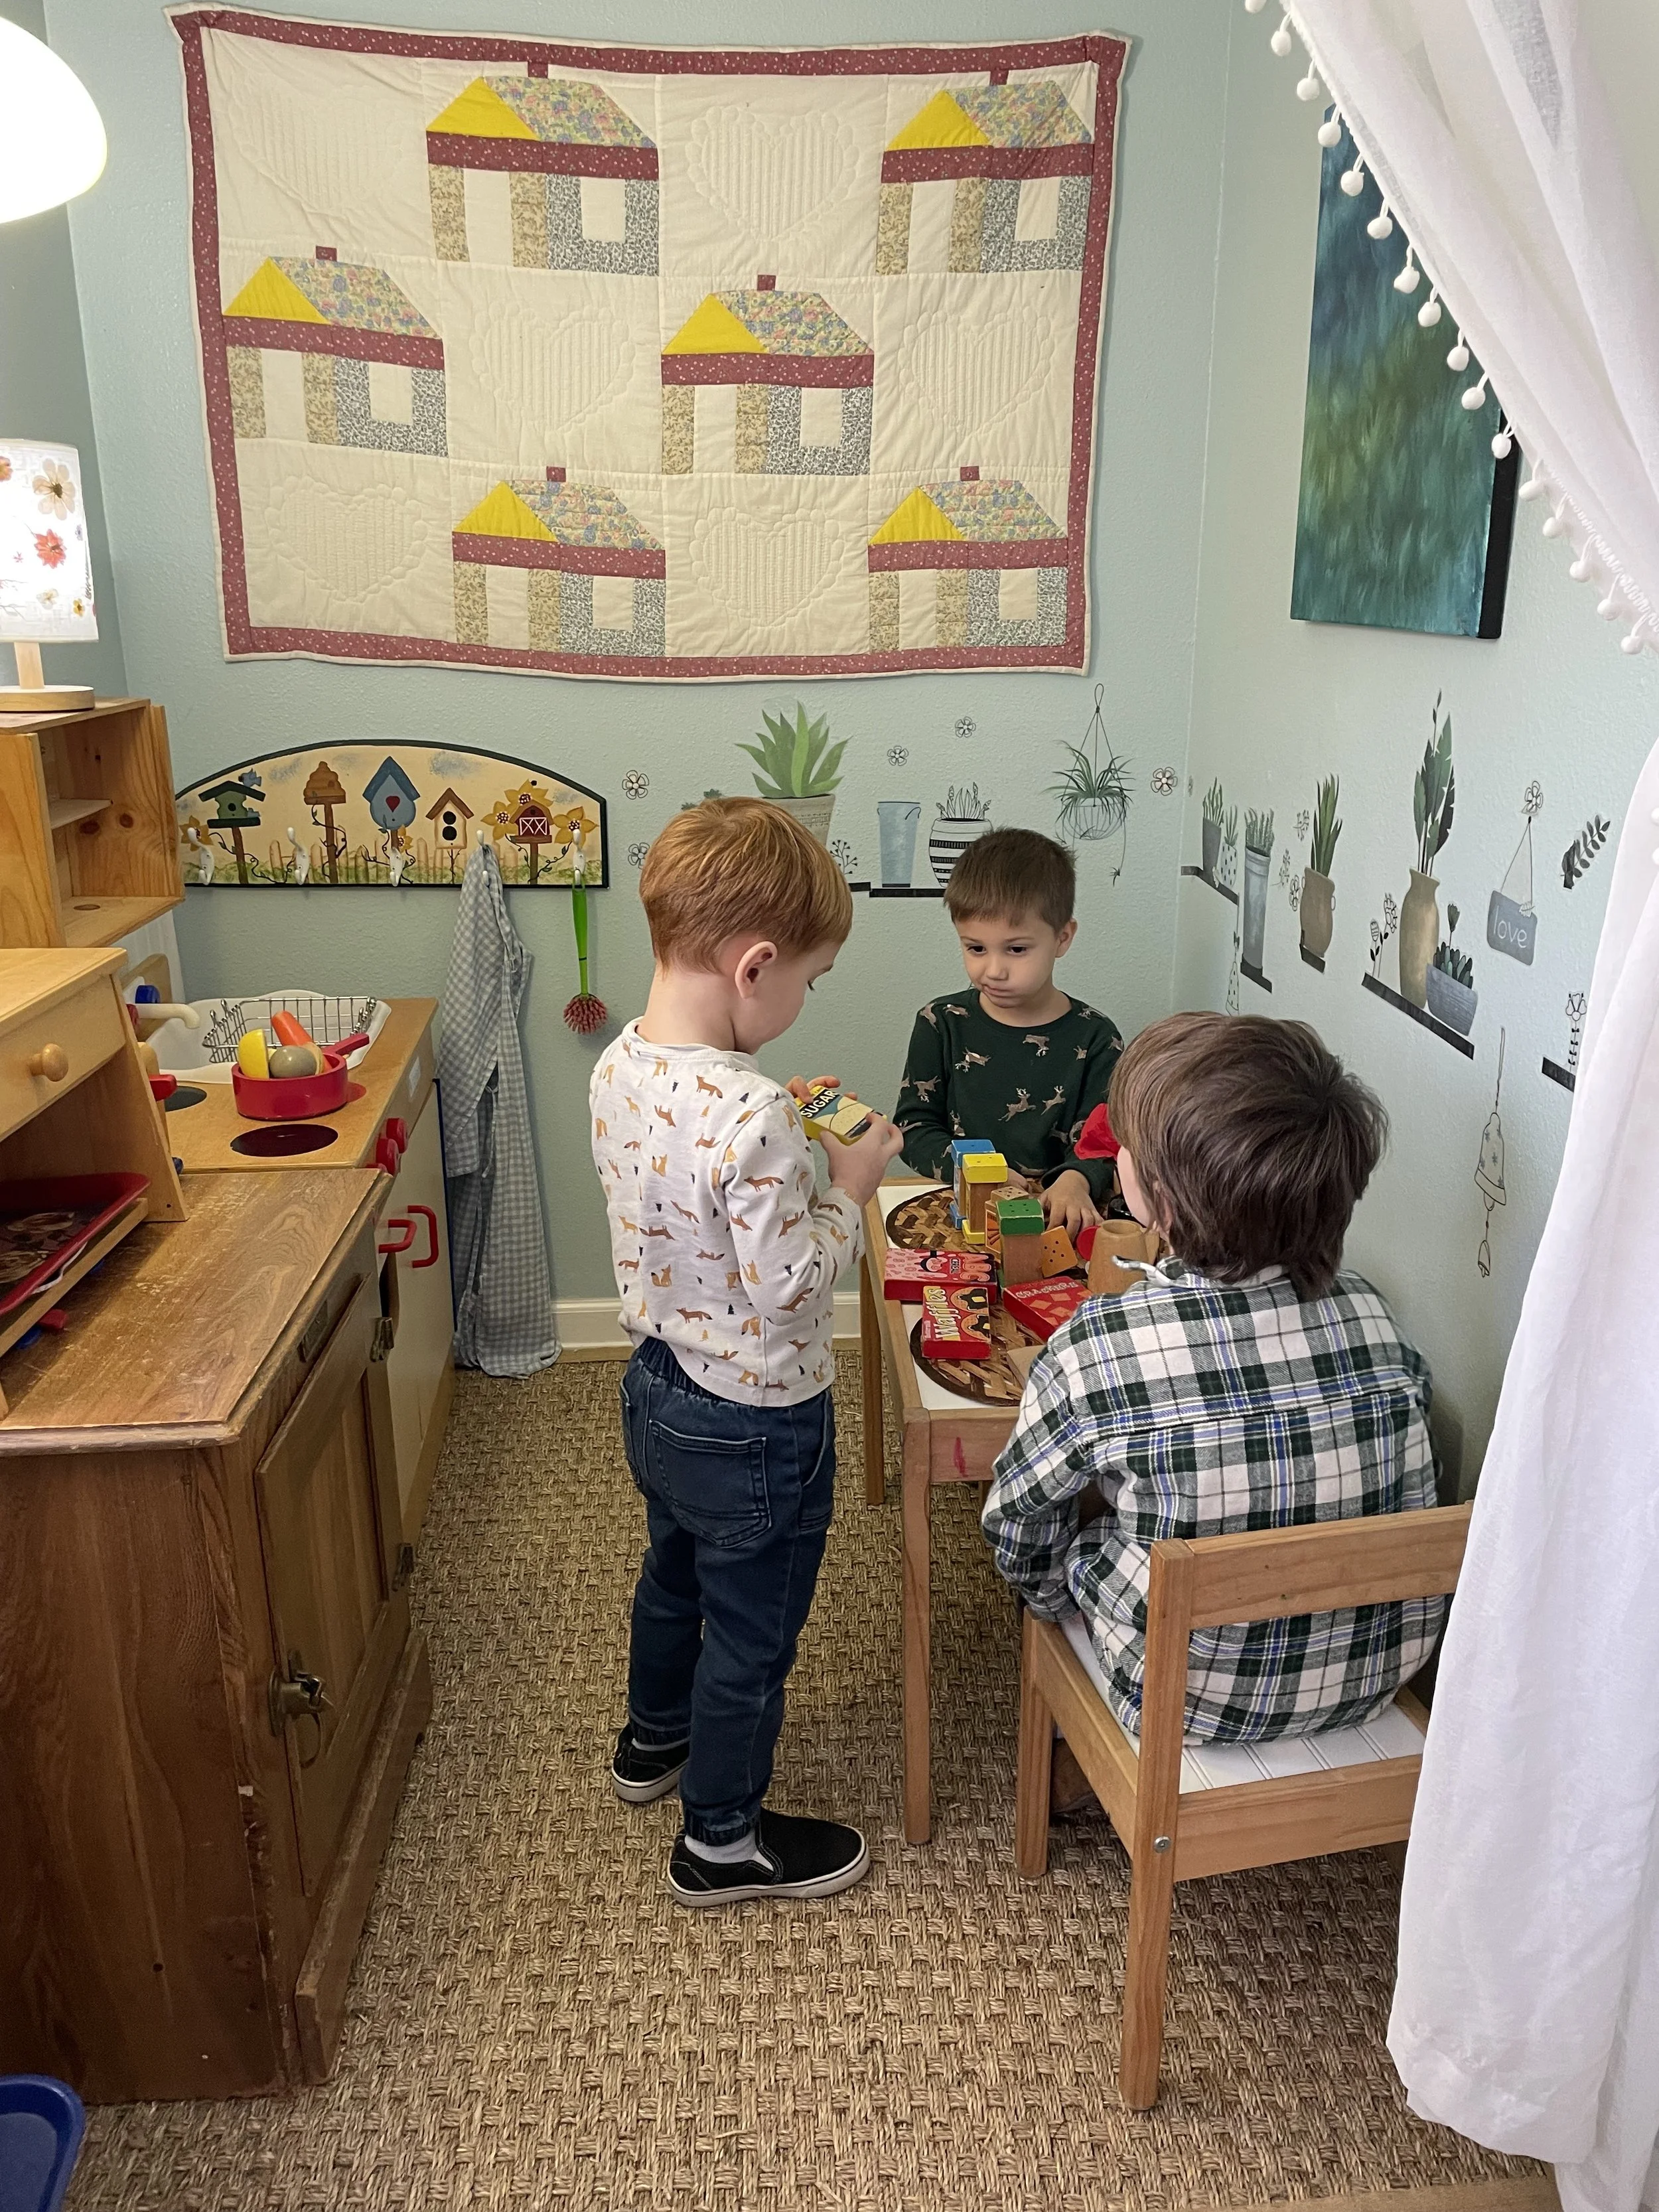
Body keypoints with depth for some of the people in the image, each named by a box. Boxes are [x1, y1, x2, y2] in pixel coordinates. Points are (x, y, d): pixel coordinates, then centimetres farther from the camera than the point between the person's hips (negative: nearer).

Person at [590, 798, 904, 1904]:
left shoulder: (618, 1067, -7)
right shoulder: (751, 1115, -34)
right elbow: (791, 1289, -28)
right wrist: (849, 1189, -15)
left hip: (658, 1388, 8)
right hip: (757, 1426, -8)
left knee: (674, 1575, 32)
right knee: (752, 1633, 15)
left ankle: (654, 1739, 56)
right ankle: (722, 1839, 37)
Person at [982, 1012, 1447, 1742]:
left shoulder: (1096, 1345, -25)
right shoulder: (1371, 1314, -12)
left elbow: (1017, 1522, -8)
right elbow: (1409, 1507, 3)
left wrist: (1056, 1598, 14)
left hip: (1197, 1703, -4)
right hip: (1375, 1680, 4)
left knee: (1074, 1540, 20)